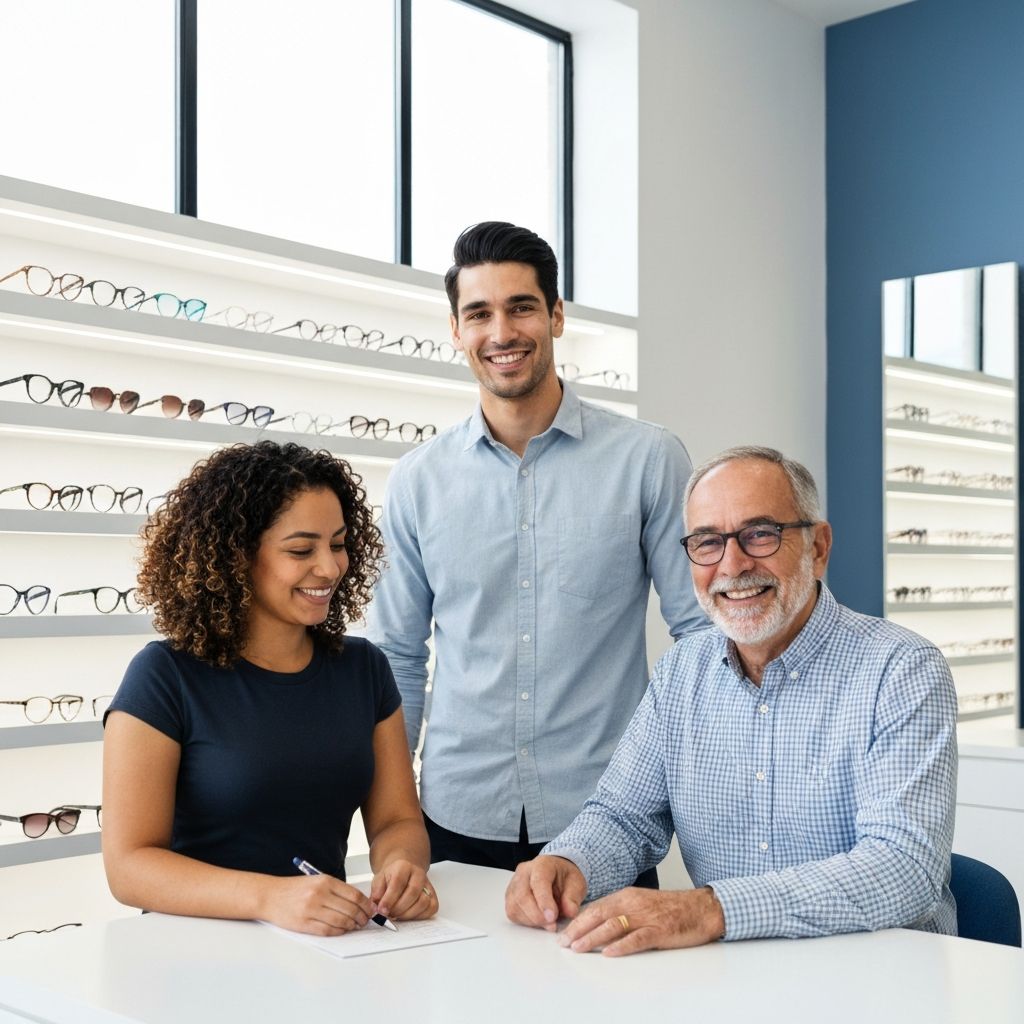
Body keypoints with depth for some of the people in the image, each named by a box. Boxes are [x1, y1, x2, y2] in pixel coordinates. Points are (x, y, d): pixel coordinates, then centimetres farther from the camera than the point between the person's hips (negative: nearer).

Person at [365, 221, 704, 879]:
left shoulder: (648, 459, -4)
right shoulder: (419, 479, 3)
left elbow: (704, 634, -1)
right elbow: (400, 657, 9)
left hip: (603, 822, -2)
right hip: (458, 821, 2)